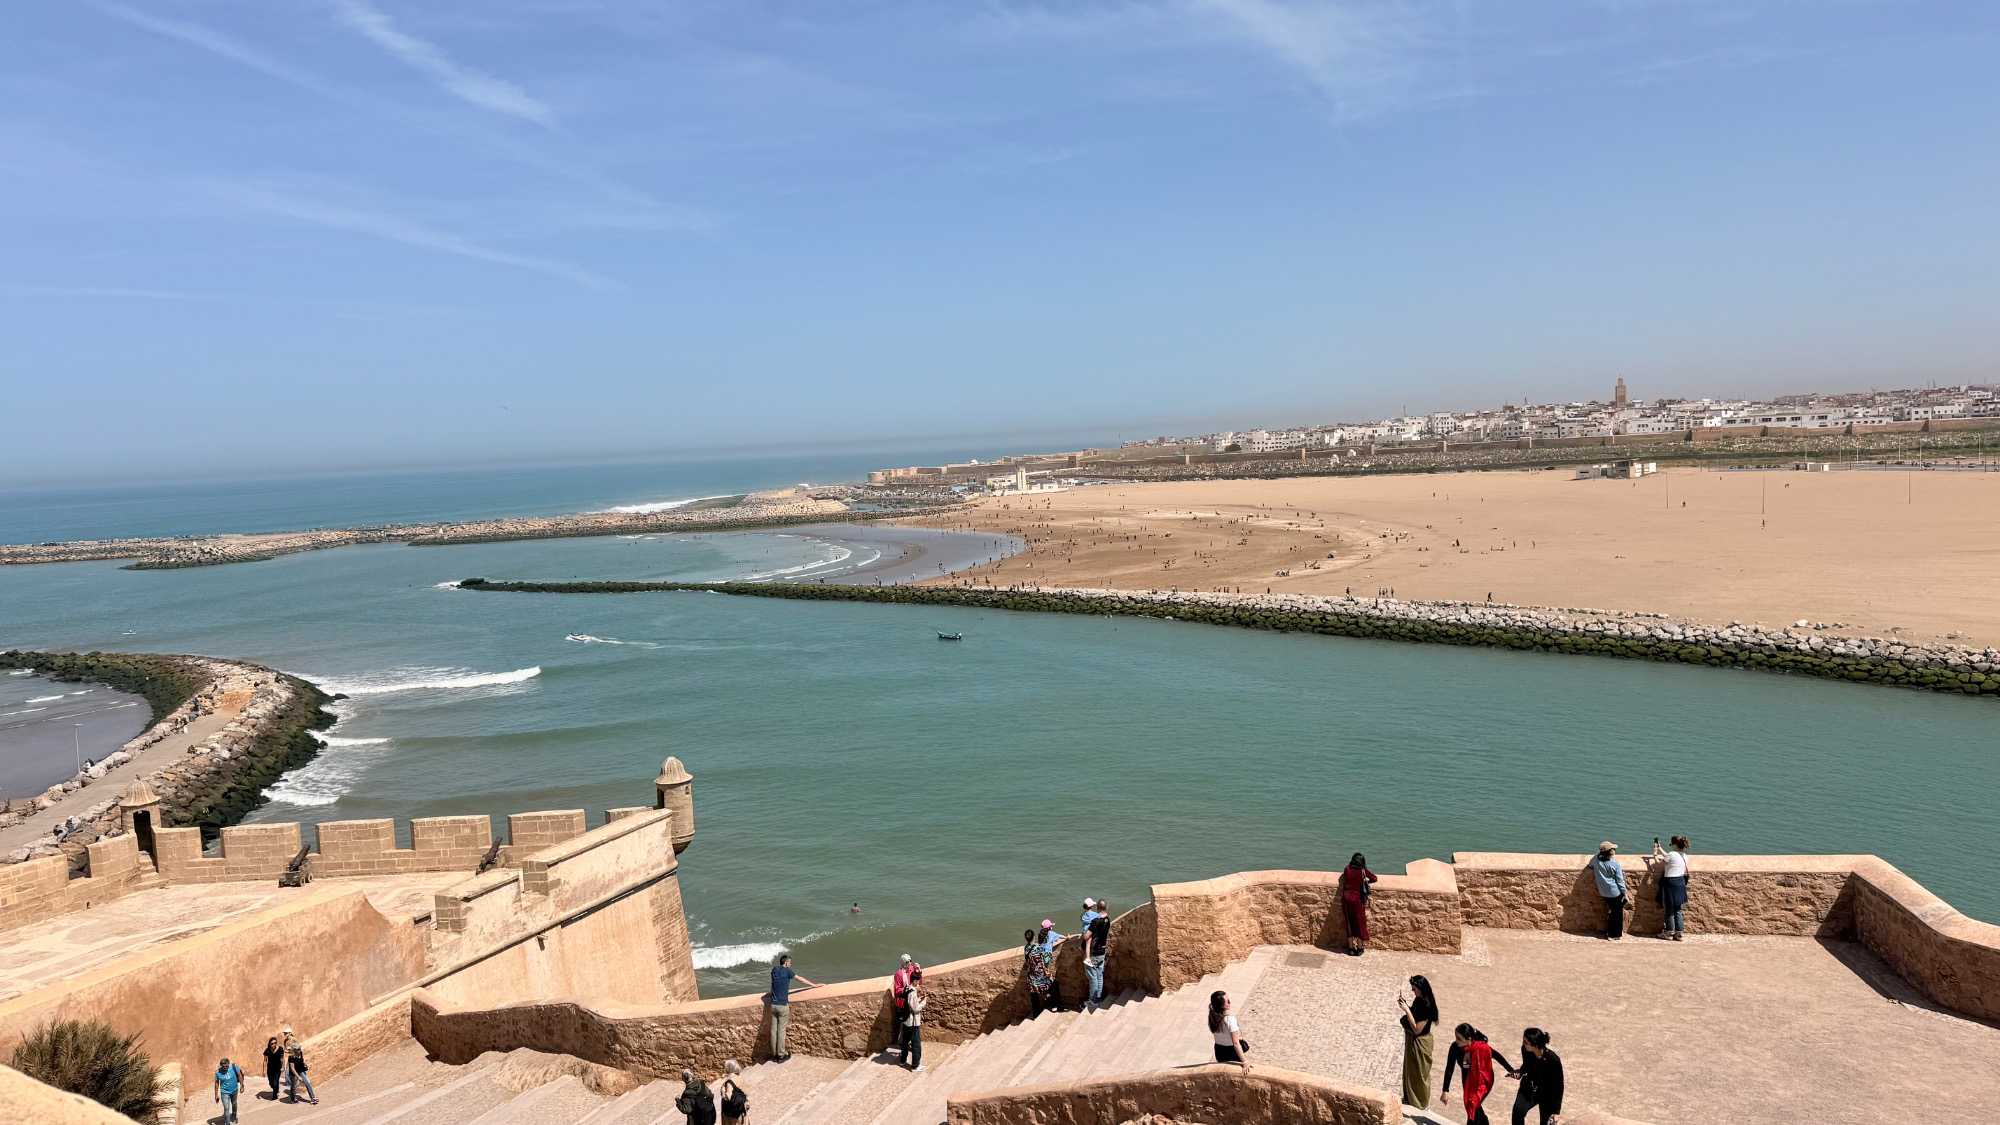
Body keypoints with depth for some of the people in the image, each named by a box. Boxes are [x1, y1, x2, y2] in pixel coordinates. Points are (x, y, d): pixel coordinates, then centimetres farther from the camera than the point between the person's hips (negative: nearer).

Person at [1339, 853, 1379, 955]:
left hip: (1346, 898, 3)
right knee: (1359, 923, 10)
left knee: (1349, 923, 13)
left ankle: (1351, 948, 19)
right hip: (1357, 899, -3)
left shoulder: (1347, 869, 0)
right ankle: (1359, 949, 17)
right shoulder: (1363, 871, -7)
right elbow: (1374, 878, 5)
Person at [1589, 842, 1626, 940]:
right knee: (1617, 913, 11)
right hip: (1615, 893, -5)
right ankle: (1616, 934, 18)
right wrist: (1624, 893, -4)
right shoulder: (1616, 864, -19)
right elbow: (1620, 880, -13)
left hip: (1604, 892, 5)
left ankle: (1610, 932, 29)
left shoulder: (1596, 861, -8)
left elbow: (1591, 865, 16)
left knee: (1611, 911, 22)